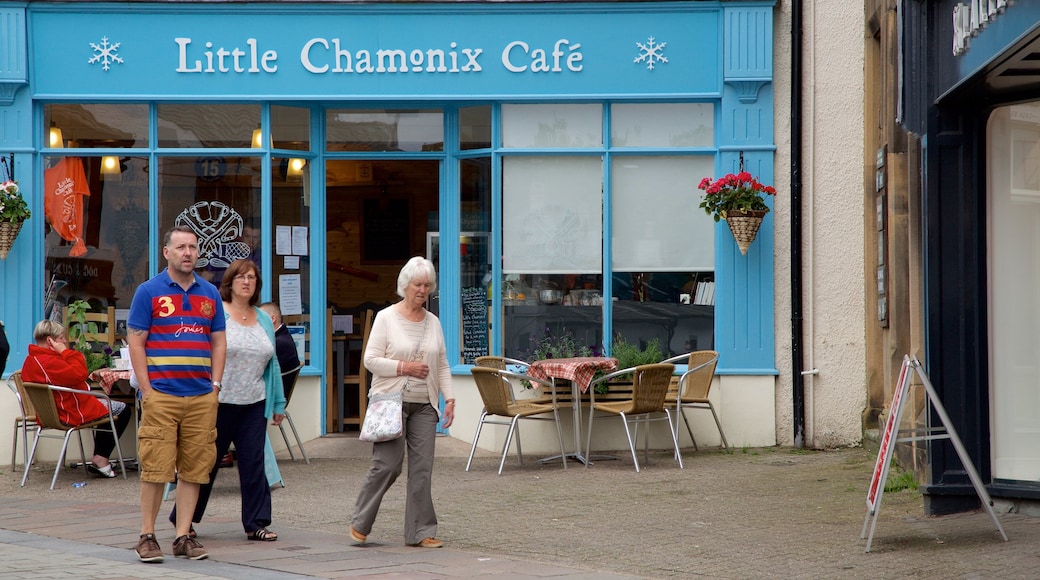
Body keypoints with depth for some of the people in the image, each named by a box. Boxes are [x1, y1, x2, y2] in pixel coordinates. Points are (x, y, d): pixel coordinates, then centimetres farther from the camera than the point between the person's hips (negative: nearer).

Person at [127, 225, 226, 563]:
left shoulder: (210, 294, 13)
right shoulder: (149, 292, 1)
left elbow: (218, 342, 16)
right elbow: (136, 342, -2)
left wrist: (215, 385, 5)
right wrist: (147, 390, -8)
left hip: (202, 396, 4)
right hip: (161, 394, -4)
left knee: (194, 468, 4)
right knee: (156, 468, -6)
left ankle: (184, 536, 10)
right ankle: (147, 536, 3)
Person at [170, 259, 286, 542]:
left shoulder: (264, 320, 13)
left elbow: (272, 363, 17)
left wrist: (278, 403, 16)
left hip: (254, 405, 4)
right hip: (218, 402, -4)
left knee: (254, 463, 3)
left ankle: (256, 523, 8)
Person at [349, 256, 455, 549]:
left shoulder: (433, 322, 12)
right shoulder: (386, 318, -2)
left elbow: (442, 366, 15)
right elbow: (371, 359, -6)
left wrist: (449, 397, 5)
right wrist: (404, 367, -16)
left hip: (424, 405, 5)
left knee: (422, 468, 1)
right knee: (387, 464, -7)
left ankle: (420, 533, 5)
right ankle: (359, 525, 10)